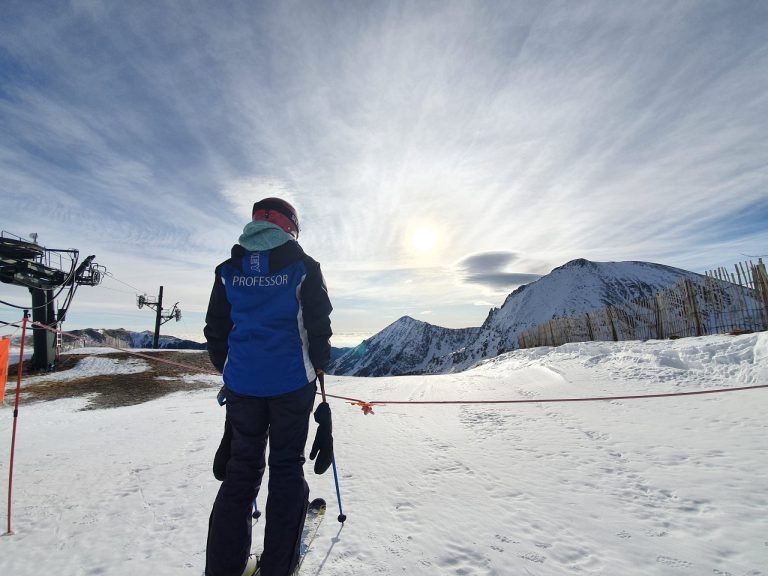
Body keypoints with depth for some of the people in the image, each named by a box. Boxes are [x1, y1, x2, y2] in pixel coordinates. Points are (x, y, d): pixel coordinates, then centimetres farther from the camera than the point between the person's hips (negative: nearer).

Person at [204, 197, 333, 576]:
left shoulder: (229, 269, 5)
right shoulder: (303, 266, -6)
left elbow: (216, 328, 8)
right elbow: (319, 324, -6)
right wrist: (318, 366, 7)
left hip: (242, 383, 3)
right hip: (292, 381, -3)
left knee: (241, 466, 17)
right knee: (286, 467, 12)